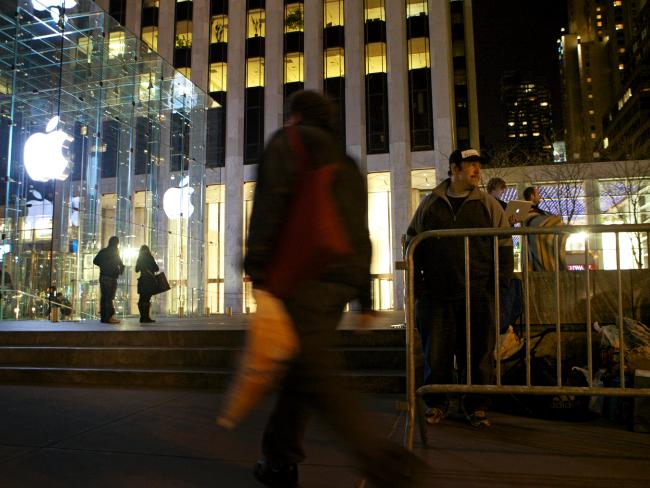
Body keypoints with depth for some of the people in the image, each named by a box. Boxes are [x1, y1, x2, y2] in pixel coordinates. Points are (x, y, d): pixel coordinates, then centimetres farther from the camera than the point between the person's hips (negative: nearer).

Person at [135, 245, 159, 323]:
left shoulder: (139, 258, 11)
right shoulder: (149, 258, -6)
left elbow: (137, 270, 17)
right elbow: (156, 268, -6)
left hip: (142, 281, 6)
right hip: (149, 281, -6)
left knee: (142, 299, 9)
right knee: (147, 300, -7)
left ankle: (143, 317, 11)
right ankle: (146, 318, -8)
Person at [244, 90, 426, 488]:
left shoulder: (288, 141, 8)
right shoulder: (347, 161, 27)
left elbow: (271, 200, -11)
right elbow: (361, 231, 22)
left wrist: (257, 262, -15)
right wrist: (364, 294, 21)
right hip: (345, 277, 8)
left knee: (312, 372, -8)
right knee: (304, 366, 12)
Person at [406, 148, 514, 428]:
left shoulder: (488, 205, 8)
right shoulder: (430, 204, 9)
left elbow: (504, 246, 9)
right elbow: (413, 242, 12)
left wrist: (500, 282, 0)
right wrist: (417, 281, 5)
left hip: (478, 295, 0)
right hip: (435, 294, 0)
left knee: (479, 353, 6)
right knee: (435, 353, 5)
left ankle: (477, 407, 22)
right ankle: (436, 404, 22)